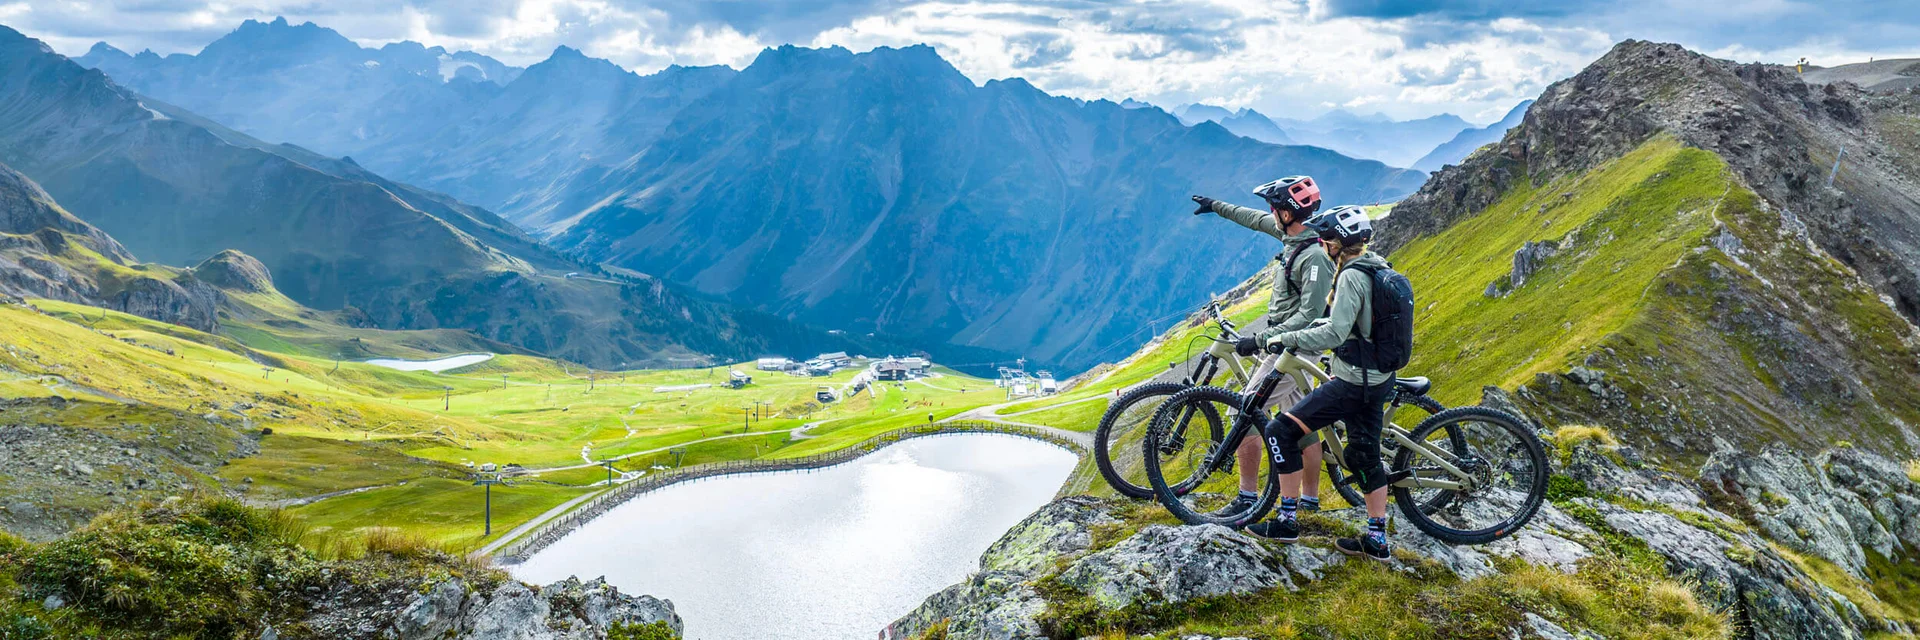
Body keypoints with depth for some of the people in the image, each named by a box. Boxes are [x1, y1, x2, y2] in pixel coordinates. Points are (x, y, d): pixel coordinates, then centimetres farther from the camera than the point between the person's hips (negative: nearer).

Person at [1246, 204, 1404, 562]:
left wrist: (1286, 338, -18)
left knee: (1281, 431, -5)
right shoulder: (1378, 269, 10)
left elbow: (1334, 334, -27)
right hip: (1378, 379, 10)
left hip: (1352, 383, -10)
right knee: (1365, 456, 17)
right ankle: (1377, 540, 24)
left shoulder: (1351, 276, -20)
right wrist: (1310, 328, 20)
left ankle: (1286, 521, 2)